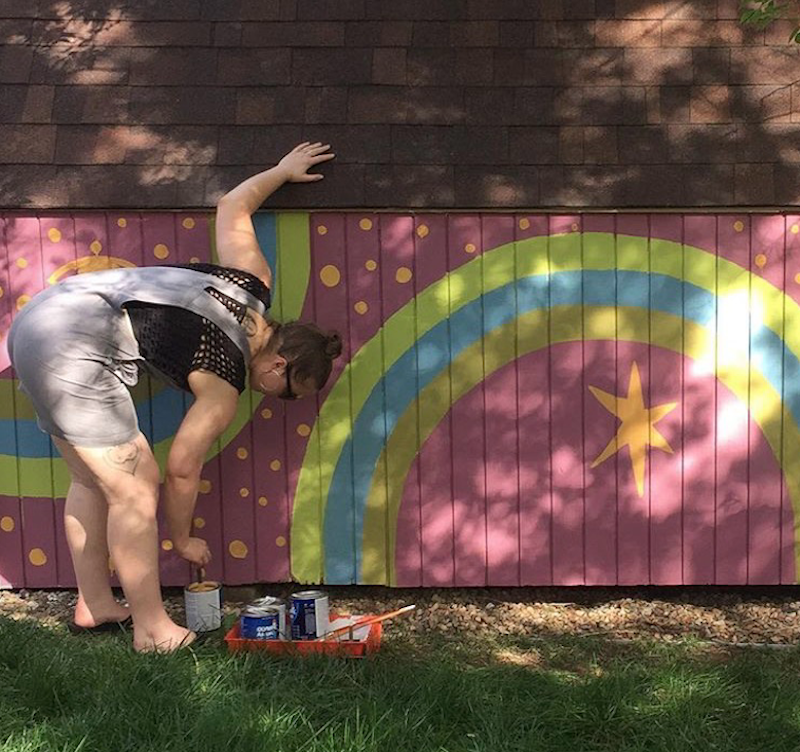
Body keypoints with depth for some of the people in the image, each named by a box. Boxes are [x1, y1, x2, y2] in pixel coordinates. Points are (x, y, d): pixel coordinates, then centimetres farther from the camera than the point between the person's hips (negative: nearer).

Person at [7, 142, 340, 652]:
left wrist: (283, 171, 38)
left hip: (38, 318, 11)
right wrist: (184, 540, 14)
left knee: (93, 480, 17)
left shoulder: (251, 284, 9)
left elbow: (231, 207, 23)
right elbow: (182, 468, -1)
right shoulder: (224, 384, -11)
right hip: (74, 347, -11)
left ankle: (94, 606, 28)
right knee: (134, 489, -4)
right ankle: (152, 630, 5)